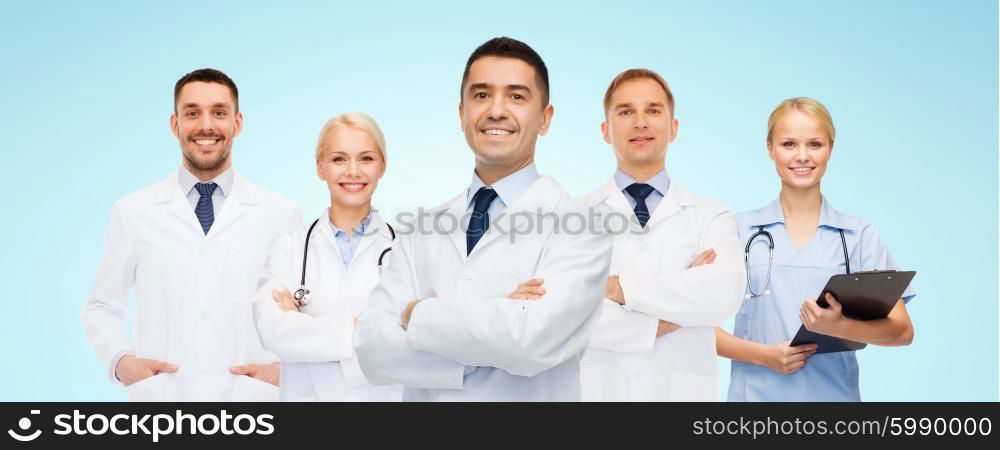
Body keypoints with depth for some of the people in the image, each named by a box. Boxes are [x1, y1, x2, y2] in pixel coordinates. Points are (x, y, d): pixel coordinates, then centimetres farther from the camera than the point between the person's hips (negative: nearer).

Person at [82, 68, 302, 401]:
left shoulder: (281, 214, 1)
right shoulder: (132, 212, 4)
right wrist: (120, 361, -6)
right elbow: (102, 307, 10)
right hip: (161, 395, 0)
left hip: (249, 395, 0)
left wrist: (284, 368, -8)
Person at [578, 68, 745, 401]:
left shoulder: (712, 217, 2)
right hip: (596, 391, -1)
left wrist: (616, 286, -16)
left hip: (681, 392, 1)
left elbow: (724, 296, -17)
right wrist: (658, 323, -14)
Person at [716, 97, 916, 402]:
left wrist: (839, 326, -25)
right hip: (756, 393, 0)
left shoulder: (860, 236, 1)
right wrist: (764, 355, -17)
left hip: (834, 393, 1)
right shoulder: (740, 230, 0)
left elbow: (902, 330, -7)